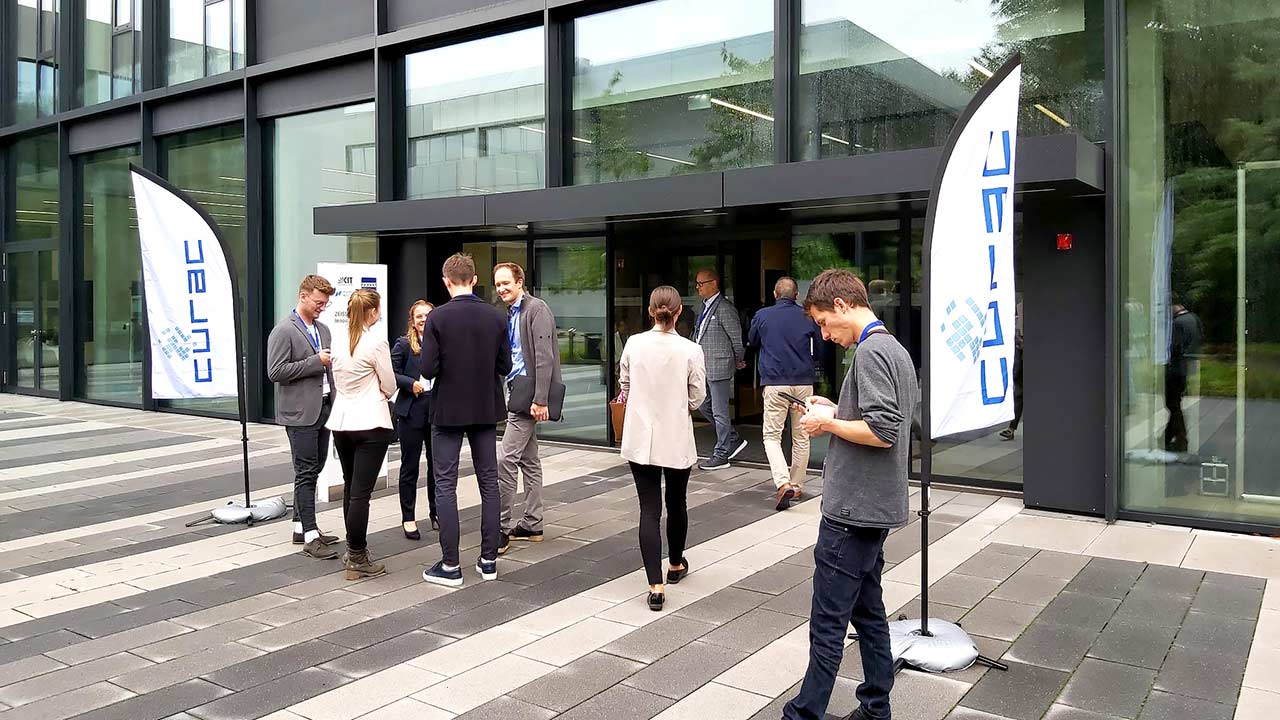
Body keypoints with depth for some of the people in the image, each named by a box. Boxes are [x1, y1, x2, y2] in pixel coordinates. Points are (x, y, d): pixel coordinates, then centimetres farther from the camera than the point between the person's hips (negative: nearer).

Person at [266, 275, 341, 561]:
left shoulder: (323, 330, 16)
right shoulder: (284, 331, -8)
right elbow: (275, 372, -14)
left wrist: (335, 404, 13)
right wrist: (315, 361, -18)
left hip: (323, 409, 8)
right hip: (300, 412, -8)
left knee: (313, 470, 12)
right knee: (306, 473, -6)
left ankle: (301, 527, 22)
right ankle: (310, 537, -4)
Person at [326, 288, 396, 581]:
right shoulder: (376, 343, -13)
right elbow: (389, 387, -6)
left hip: (341, 421, 6)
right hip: (370, 424, -6)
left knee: (350, 488, 18)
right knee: (361, 492, -3)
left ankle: (353, 550, 29)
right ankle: (357, 560, 2)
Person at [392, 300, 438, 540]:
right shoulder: (403, 344, -2)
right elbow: (391, 374, -4)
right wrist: (411, 383, -17)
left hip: (438, 412, 2)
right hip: (411, 412, -2)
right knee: (409, 467, 6)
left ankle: (436, 513, 26)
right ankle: (408, 518, 16)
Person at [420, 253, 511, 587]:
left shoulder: (437, 318, -13)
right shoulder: (496, 316, -3)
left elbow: (428, 369, -15)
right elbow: (505, 366, 0)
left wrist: (448, 363, 6)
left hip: (448, 410, -3)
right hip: (486, 409, 4)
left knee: (445, 486, 4)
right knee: (489, 482, 11)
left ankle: (450, 565, 6)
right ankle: (489, 560, 16)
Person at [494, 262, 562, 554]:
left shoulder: (537, 310, -10)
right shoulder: (510, 313, 16)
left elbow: (544, 357, -17)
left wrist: (540, 400, -21)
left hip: (529, 392, -10)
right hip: (516, 390, 10)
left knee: (507, 459, -12)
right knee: (529, 459, 13)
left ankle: (504, 527, -5)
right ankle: (532, 525, 21)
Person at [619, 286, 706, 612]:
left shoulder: (634, 344, -7)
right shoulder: (690, 350, -12)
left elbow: (624, 386, 6)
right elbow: (697, 397, -4)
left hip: (641, 439, 1)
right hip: (676, 439, 0)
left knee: (649, 509, 2)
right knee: (677, 503, 20)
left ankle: (656, 586, -4)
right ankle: (676, 565, 40)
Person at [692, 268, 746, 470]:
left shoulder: (724, 308, -15)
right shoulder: (705, 307, 13)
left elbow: (737, 337, -10)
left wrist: (739, 361, 1)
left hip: (719, 367, -10)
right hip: (704, 367, 10)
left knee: (719, 412, -1)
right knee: (703, 406, 16)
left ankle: (721, 455, 9)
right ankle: (733, 439, 28)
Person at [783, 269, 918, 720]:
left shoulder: (871, 352, -17)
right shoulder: (896, 349, 14)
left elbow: (883, 432, -24)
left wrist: (827, 423, -11)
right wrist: (837, 411, 10)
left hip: (853, 510, -10)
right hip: (877, 507, 10)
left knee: (828, 623, -2)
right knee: (868, 611, 17)